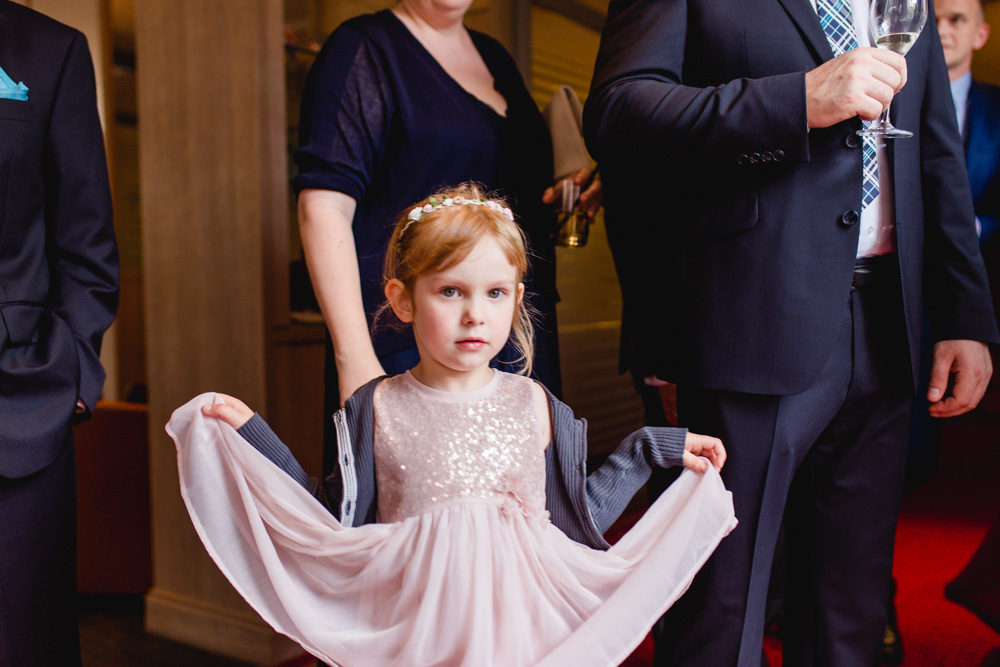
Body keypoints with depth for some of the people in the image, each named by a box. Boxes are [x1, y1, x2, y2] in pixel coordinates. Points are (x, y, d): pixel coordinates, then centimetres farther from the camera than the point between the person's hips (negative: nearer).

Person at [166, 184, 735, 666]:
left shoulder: (537, 406, 0)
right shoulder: (377, 411, -4)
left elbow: (575, 521, 6)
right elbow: (335, 530, -2)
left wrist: (648, 450, 6)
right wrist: (254, 435, -4)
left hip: (522, 618, 1)